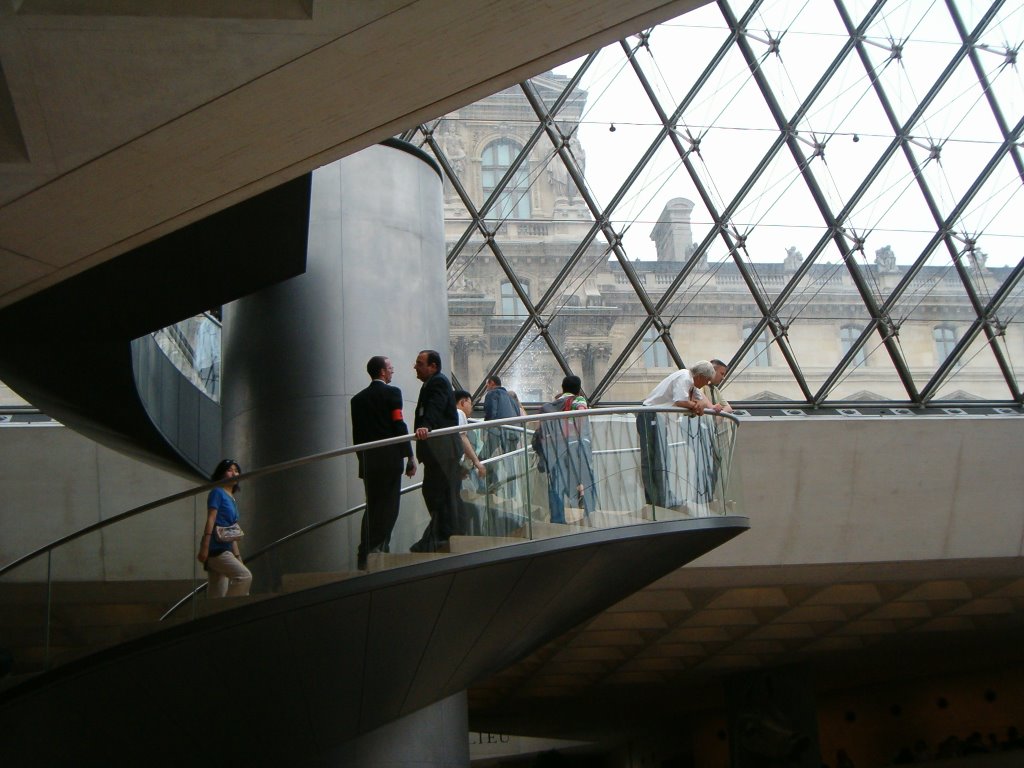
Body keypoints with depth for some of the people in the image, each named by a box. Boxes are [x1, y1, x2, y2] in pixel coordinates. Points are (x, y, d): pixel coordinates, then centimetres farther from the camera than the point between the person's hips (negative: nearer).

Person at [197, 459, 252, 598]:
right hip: (215, 549, -9)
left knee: (217, 596, 4)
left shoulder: (231, 499, 22)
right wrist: (204, 548, -20)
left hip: (224, 550, 9)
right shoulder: (217, 492, -2)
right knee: (245, 576, -21)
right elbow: (210, 520, -12)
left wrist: (237, 556, 21)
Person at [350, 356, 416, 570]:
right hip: (389, 458, -5)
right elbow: (399, 426, -10)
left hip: (367, 461, 6)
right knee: (388, 508, -2)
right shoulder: (392, 392, -4)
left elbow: (357, 433, 12)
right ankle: (376, 552, -9)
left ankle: (366, 555, 8)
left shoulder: (358, 398, 12)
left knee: (372, 507, 12)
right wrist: (410, 457, -6)